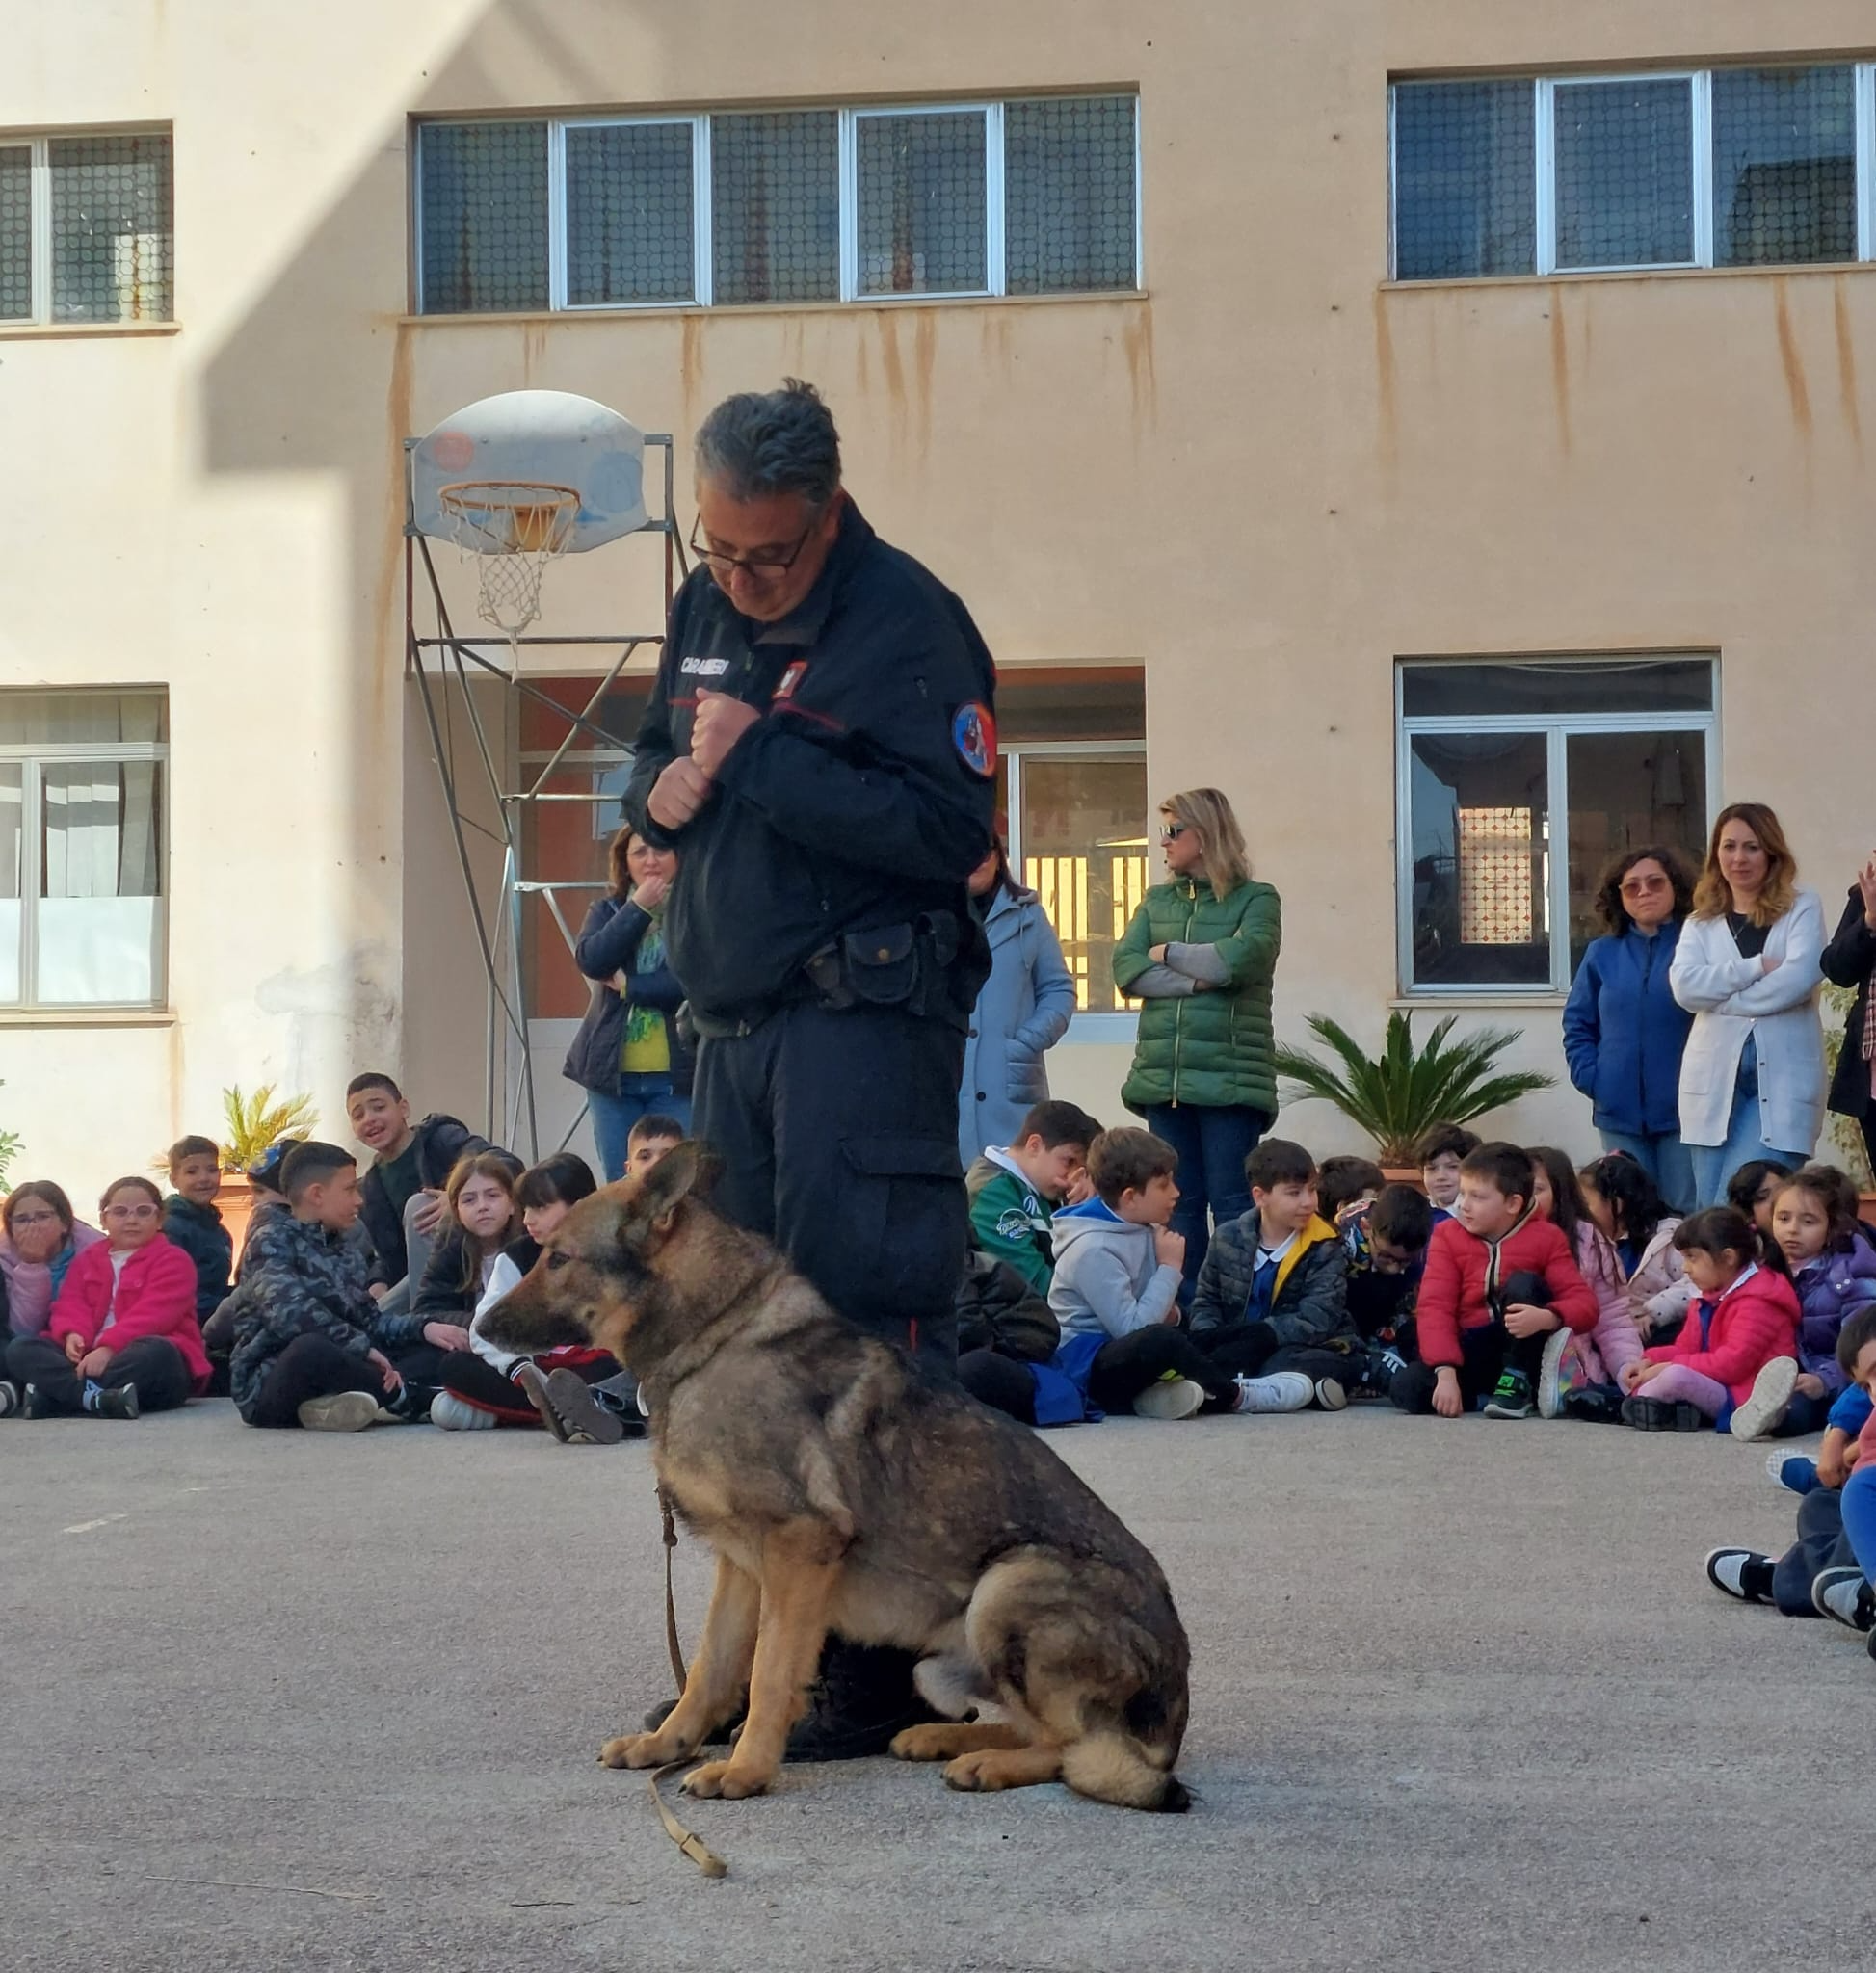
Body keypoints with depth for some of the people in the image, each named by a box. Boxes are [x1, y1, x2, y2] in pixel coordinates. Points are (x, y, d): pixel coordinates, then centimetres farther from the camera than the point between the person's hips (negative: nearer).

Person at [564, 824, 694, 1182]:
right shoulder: (608, 911, 13)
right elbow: (591, 961, -6)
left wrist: (628, 985, -8)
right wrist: (638, 908, -9)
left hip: (676, 1074, -4)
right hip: (612, 1071, 4)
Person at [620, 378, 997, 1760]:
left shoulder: (906, 622, -12)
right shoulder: (704, 609, 14)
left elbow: (952, 831, -21)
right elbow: (652, 755, 26)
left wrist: (761, 759, -19)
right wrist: (661, 793, 2)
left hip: (867, 1014, -9)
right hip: (736, 1018, 9)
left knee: (871, 1331, -10)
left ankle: (894, 1667, -6)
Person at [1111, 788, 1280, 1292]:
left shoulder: (1256, 899, 2)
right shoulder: (1157, 901, 15)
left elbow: (1241, 958, -17)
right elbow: (1126, 970, 0)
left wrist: (1169, 954, -5)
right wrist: (1198, 978, -11)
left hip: (1230, 1075, -4)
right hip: (1163, 1075, 5)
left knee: (1230, 1201, -4)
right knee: (1180, 1200, 7)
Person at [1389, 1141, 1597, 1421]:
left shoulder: (1545, 1238, -4)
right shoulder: (1448, 1235, -1)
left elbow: (1584, 1304, -14)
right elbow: (1434, 1306, -12)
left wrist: (1546, 1318, -38)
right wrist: (1446, 1373, -27)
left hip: (1523, 1351, -1)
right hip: (1473, 1350, 1)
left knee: (1522, 1282, -28)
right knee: (1405, 1389, -26)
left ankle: (1517, 1385, -18)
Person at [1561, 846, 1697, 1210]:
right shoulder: (1602, 954, 11)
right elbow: (1577, 1023, 14)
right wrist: (1590, 1078, 1)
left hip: (1683, 1110, -3)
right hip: (1620, 1111, 4)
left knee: (1687, 1216, -2)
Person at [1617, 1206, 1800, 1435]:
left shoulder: (1756, 1302, -14)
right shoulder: (1709, 1298, 19)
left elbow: (1733, 1363, -23)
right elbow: (1685, 1348, 22)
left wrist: (1670, 1366, -21)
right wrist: (1650, 1362, 1)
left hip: (1740, 1397, -11)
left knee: (1676, 1377, -37)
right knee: (1626, 1375, 6)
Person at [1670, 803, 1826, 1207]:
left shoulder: (1802, 909, 7)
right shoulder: (1701, 923, 15)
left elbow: (1801, 976, -11)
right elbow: (1685, 985, -4)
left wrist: (1723, 999, -6)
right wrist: (1757, 967, -10)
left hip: (1782, 1079, -3)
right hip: (1715, 1079, 4)